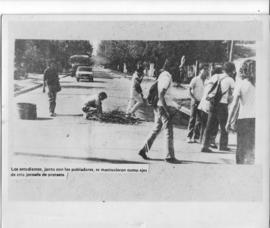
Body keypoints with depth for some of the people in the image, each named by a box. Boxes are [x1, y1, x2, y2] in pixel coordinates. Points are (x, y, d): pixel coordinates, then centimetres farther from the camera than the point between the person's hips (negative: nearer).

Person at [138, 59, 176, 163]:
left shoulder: (162, 75, 13)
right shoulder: (167, 76, -16)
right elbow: (161, 94, -22)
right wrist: (166, 110, -20)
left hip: (158, 107, 9)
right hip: (162, 107, -9)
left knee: (156, 129, 17)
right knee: (169, 131, -1)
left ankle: (144, 150, 18)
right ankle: (169, 156, 6)